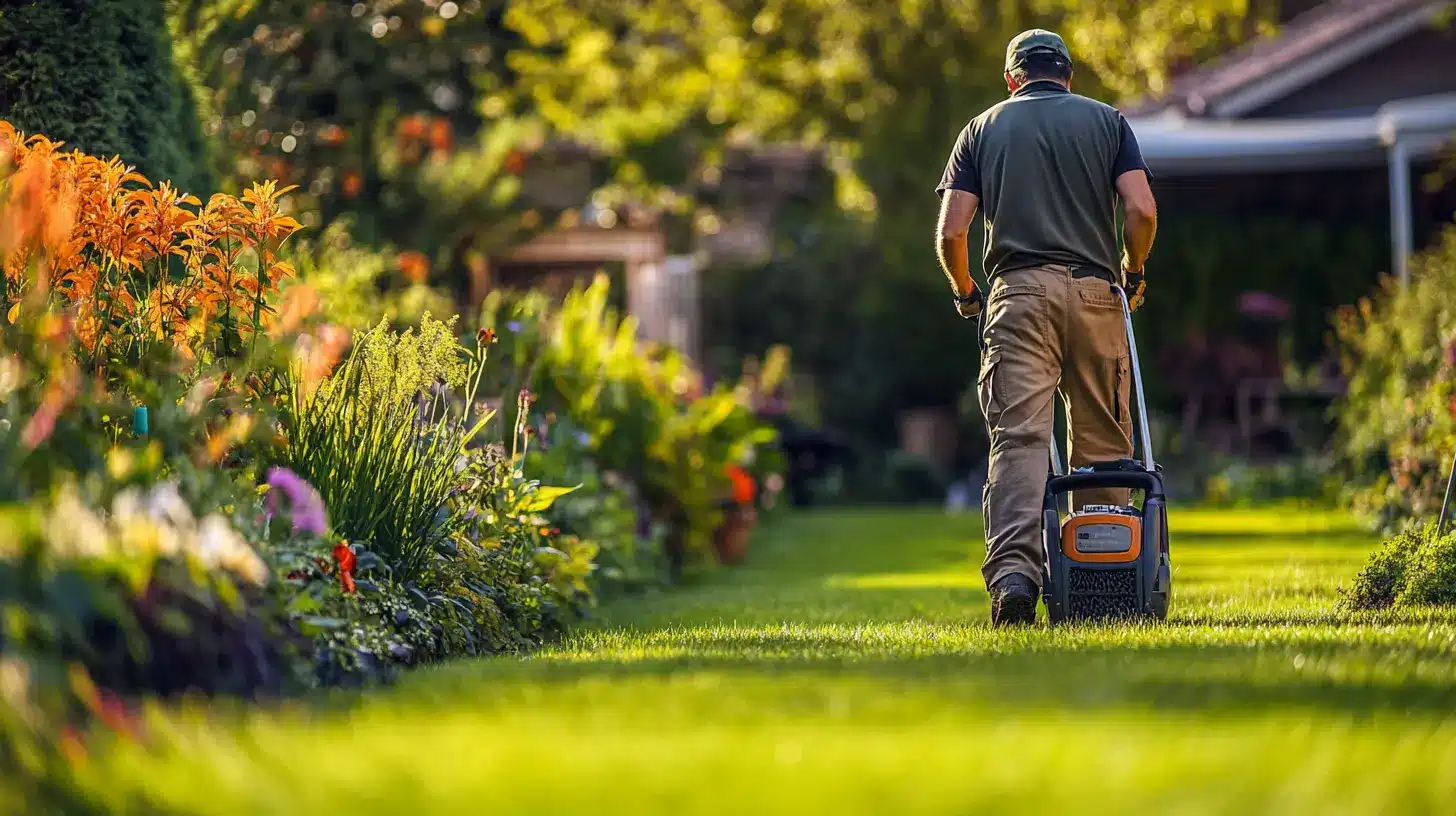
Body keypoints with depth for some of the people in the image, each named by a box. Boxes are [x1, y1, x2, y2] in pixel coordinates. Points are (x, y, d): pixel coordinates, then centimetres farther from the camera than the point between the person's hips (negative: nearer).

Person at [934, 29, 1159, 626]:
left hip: (1017, 292, -1)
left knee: (1019, 437, -10)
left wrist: (965, 292, 20)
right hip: (1094, 291, 1)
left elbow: (951, 231, 3)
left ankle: (1013, 571, -27)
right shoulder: (1106, 121, 13)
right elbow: (1141, 211, -1)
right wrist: (1133, 271, 17)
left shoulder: (983, 129, 13)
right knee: (1104, 444, 10)